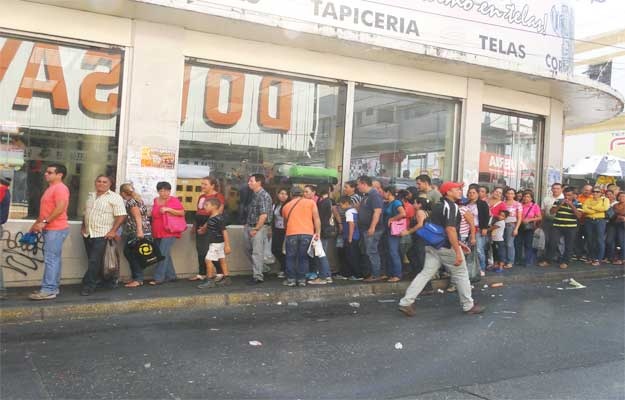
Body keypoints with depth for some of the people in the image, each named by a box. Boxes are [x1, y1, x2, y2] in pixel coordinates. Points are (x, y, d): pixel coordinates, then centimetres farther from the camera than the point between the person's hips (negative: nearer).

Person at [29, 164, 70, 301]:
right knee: (54, 259, 11)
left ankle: (48, 290, -11)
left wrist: (44, 222, -22)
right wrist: (36, 224, 21)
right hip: (49, 229, 10)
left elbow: (60, 208, -23)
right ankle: (53, 287, 16)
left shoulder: (60, 188, -12)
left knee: (51, 259, -11)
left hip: (56, 229, -10)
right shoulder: (51, 188, 21)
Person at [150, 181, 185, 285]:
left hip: (169, 233, -6)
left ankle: (158, 278, -10)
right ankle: (171, 276, 19)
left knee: (163, 254, -11)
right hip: (157, 233, 6)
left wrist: (168, 209, -20)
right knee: (165, 255, 10)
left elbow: (182, 213, -11)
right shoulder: (156, 200, 13)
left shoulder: (174, 200, -5)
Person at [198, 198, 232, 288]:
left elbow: (224, 231, -21)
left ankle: (210, 280, -2)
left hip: (216, 243, -9)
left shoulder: (218, 219, -21)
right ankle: (226, 279, 21)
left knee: (208, 259, -8)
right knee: (221, 259, 13)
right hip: (216, 243, 9)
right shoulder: (210, 218, 7)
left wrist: (227, 245, -20)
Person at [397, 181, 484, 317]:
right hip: (447, 247, -8)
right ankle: (468, 306, 19)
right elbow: (450, 230, -25)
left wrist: (457, 243, 27)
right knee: (461, 274, 8)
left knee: (426, 273, 5)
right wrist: (458, 252, -26)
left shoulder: (438, 205, 15)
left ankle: (406, 302, -2)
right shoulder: (451, 206, -14)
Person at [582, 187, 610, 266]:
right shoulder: (588, 200, 12)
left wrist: (592, 207, -8)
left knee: (600, 240, -6)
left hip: (600, 221, -3)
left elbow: (605, 208, -14)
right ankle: (592, 258, 16)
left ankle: (599, 259, -2)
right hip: (589, 221, 3)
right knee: (590, 240, 5)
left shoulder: (605, 199, 7)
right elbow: (584, 209, -6)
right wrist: (598, 210, -11)